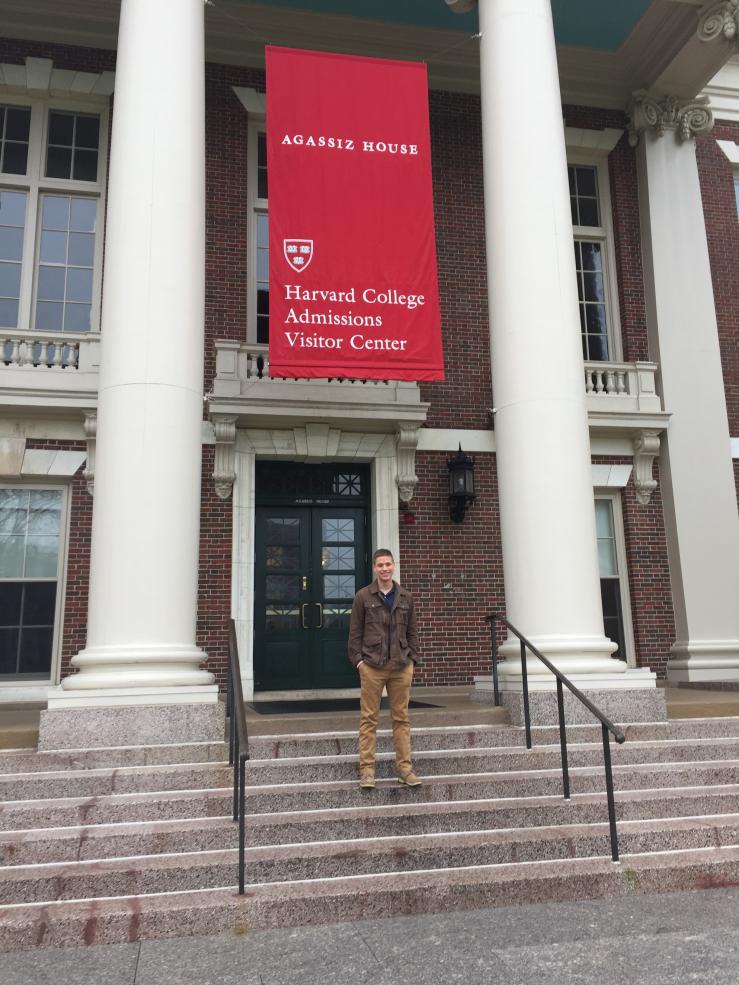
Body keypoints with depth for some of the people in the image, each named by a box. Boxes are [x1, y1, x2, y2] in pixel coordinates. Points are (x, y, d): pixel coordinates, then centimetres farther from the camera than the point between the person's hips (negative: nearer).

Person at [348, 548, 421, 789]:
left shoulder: (405, 597, 10)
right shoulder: (363, 596, 1)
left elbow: (412, 631, 13)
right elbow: (355, 632, 1)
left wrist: (412, 657, 4)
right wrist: (358, 659, -7)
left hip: (401, 667, 3)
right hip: (372, 666, -3)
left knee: (401, 718, 8)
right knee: (369, 718, 1)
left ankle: (404, 767, 16)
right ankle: (367, 769, 8)